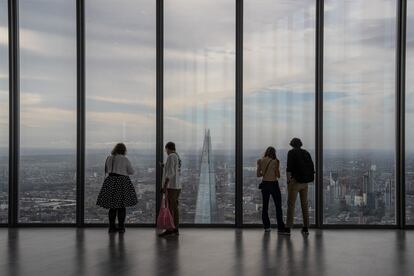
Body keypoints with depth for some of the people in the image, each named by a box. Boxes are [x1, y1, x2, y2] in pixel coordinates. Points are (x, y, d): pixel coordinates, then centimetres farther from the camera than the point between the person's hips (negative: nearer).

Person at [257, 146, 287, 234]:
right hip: (273, 184, -4)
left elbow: (258, 174, -1)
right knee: (278, 207, 5)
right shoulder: (275, 162, -13)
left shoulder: (260, 161, -3)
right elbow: (278, 176, -10)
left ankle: (266, 227, 13)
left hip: (264, 184, 4)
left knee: (265, 206, 13)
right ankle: (280, 228, 3)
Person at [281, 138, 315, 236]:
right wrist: (307, 179, 15)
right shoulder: (306, 153, 11)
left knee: (291, 204, -3)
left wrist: (288, 181, -6)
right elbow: (312, 168, 10)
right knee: (304, 204, 11)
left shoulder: (291, 153, -4)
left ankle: (288, 228, -5)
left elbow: (289, 168, -13)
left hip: (295, 181, -5)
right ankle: (306, 228, 12)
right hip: (305, 182, 5)